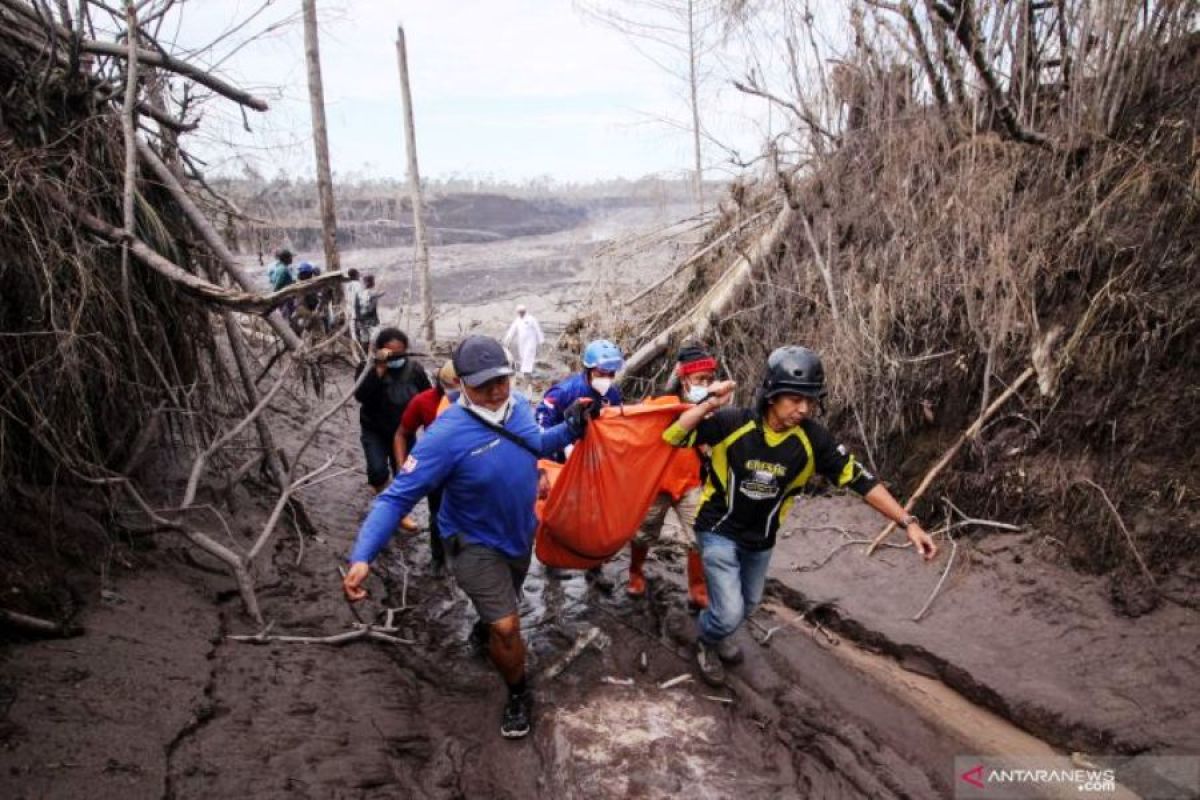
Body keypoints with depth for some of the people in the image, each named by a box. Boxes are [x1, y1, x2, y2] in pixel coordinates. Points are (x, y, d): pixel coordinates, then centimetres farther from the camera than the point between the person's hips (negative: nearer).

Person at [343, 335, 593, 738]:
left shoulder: (518, 407, -16)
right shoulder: (447, 435, -35)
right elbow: (397, 497, -34)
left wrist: (570, 430, -10)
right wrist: (362, 557, -45)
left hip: (520, 534, 6)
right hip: (475, 543, -6)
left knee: (503, 603, 30)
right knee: (507, 627, -9)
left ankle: (484, 628, 66)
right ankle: (518, 696, 21)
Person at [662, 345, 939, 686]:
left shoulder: (813, 439, -18)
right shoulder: (733, 423, -26)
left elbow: (860, 479, -13)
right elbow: (671, 437, -26)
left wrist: (908, 522, -15)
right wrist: (708, 405, -39)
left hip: (760, 538, 4)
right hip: (719, 530, -4)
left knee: (748, 603, 24)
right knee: (729, 612, -11)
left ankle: (719, 635, 58)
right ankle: (706, 641, 25)